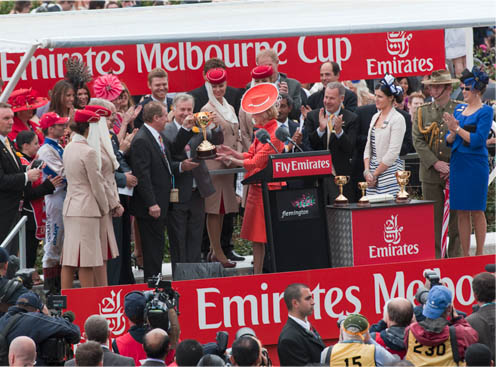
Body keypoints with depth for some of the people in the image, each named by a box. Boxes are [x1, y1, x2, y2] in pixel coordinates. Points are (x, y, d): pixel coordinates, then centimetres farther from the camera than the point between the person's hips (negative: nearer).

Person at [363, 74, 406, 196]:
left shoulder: (397, 119, -8)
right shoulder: (376, 117, 15)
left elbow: (393, 152, -13)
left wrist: (375, 174, -10)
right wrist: (367, 171, 1)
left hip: (389, 171, -7)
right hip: (373, 170, 7)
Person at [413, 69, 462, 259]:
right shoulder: (422, 112, 8)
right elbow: (417, 141, 0)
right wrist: (435, 163, -12)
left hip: (456, 172, -1)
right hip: (430, 173, 1)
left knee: (456, 217, 2)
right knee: (433, 219, 2)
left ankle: (456, 256, 9)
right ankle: (434, 258, 7)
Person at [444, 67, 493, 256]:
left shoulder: (485, 111, -5)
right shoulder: (459, 109, 13)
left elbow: (478, 140, -14)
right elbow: (449, 140, 13)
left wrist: (457, 128, -11)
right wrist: (453, 131, -8)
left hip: (476, 165, -6)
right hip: (458, 164, 6)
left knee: (476, 212, -1)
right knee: (462, 213, 6)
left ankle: (479, 255, 6)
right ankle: (465, 256, 9)